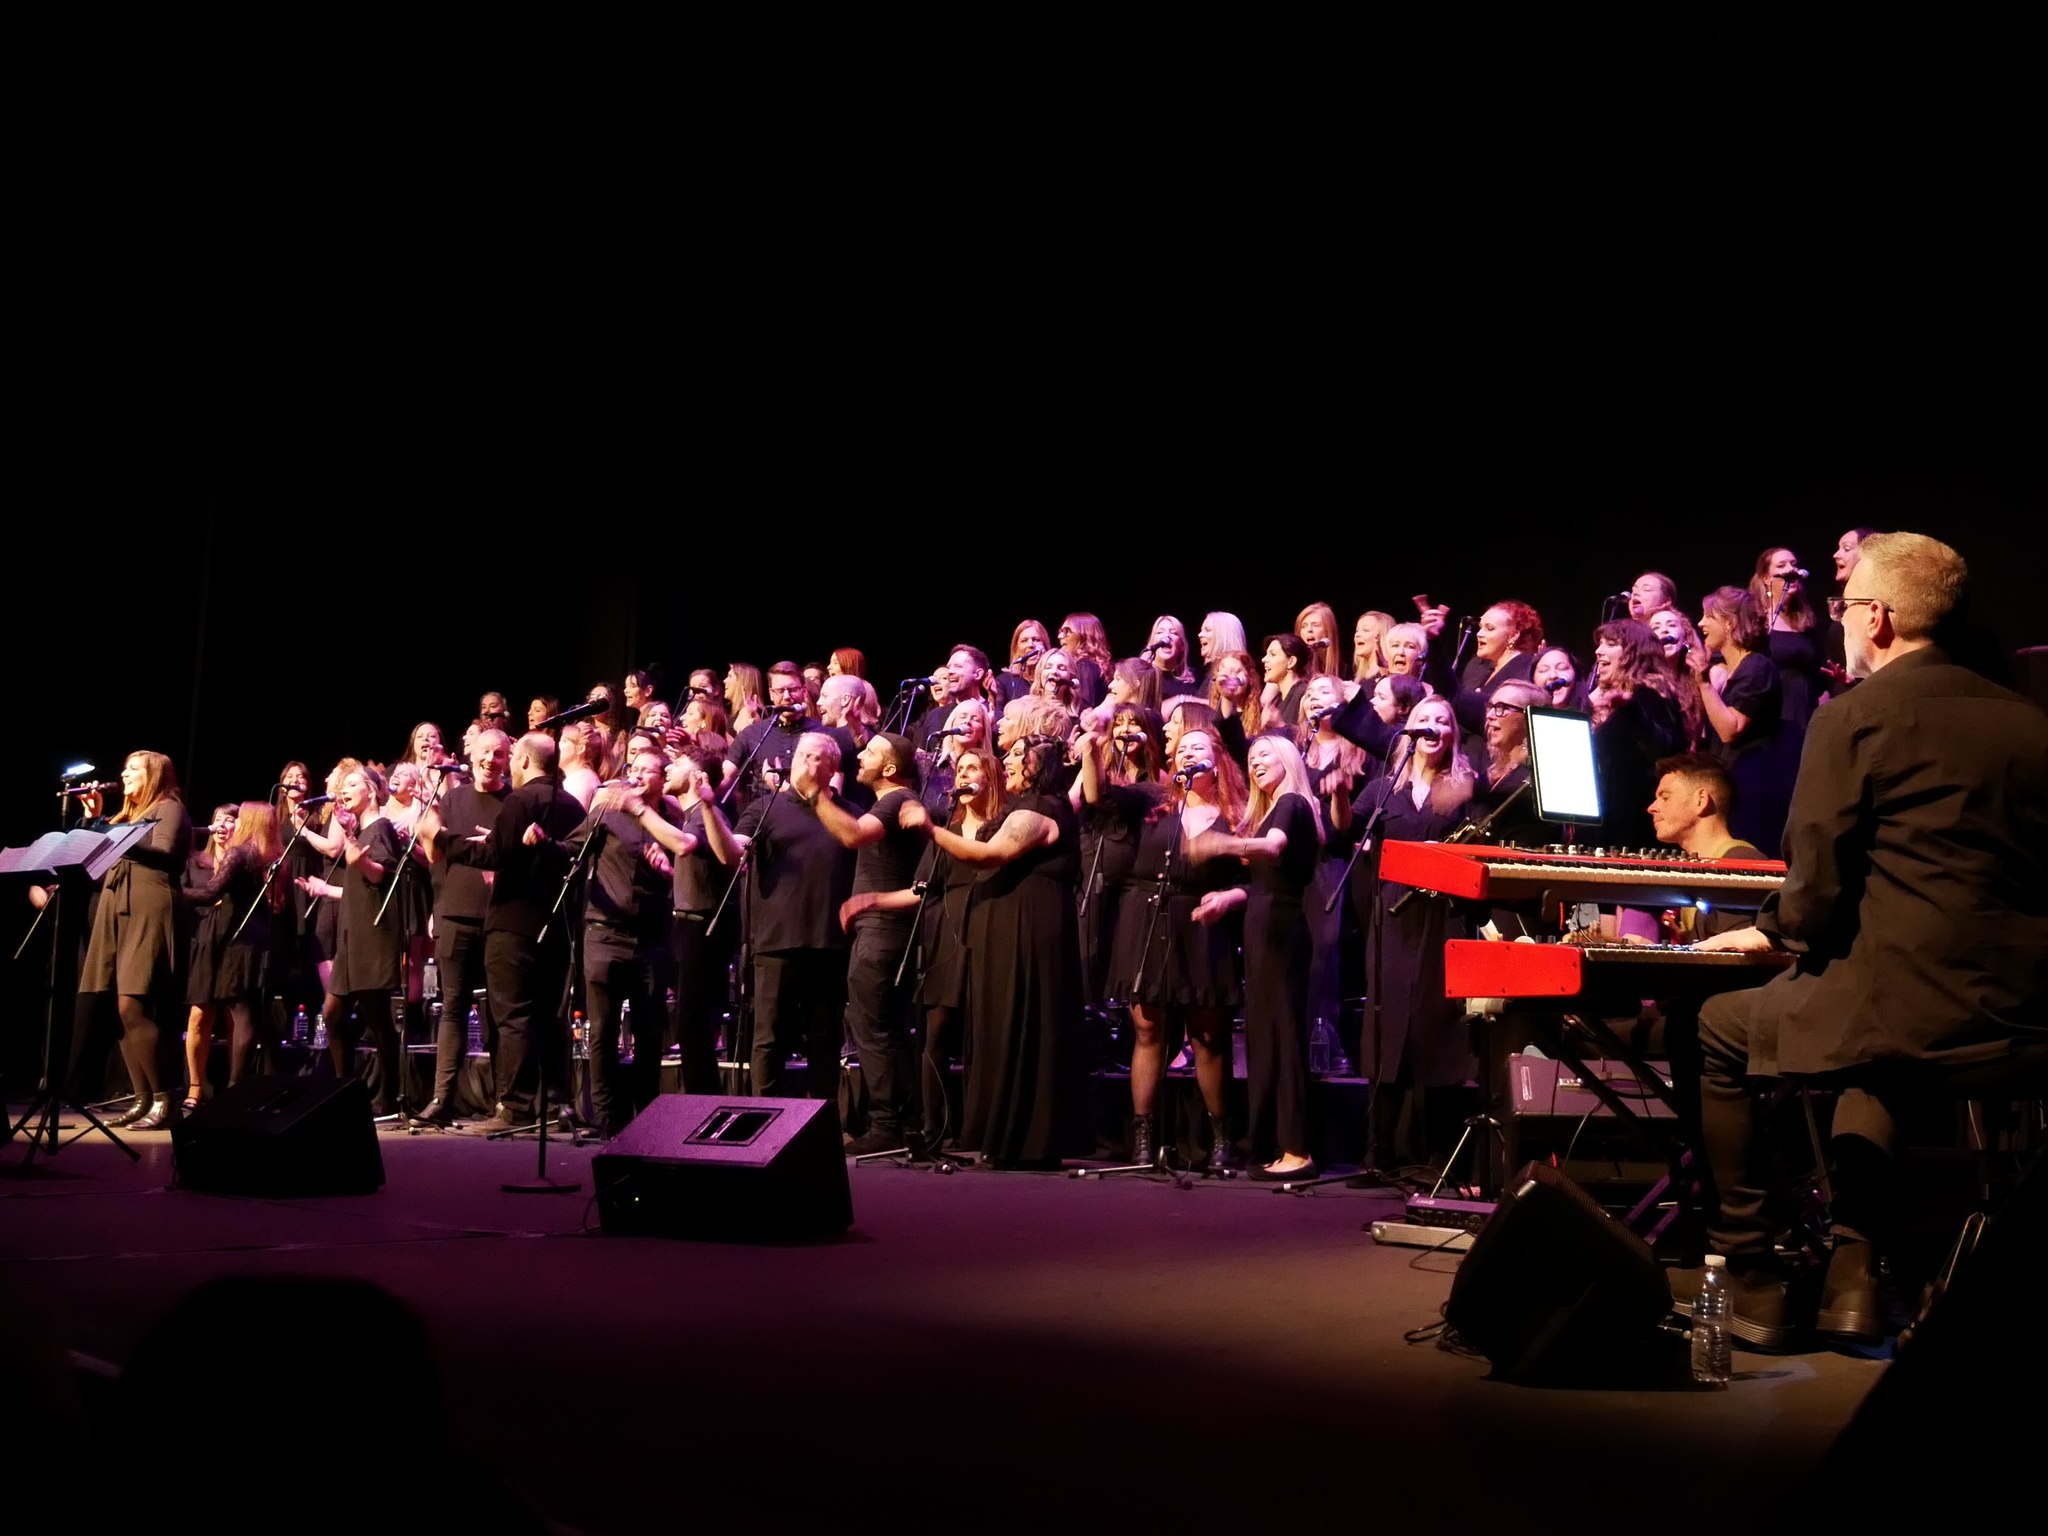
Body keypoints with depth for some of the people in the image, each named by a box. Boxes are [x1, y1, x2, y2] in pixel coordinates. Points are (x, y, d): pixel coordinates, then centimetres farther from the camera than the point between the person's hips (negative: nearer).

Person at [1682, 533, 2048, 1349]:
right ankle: (1853, 1270, 28)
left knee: (1721, 1028, 17)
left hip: (1915, 1004, -7)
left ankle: (1753, 1281, 19)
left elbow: (1818, 894, -12)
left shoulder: (1853, 717, -8)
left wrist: (1765, 930, 10)